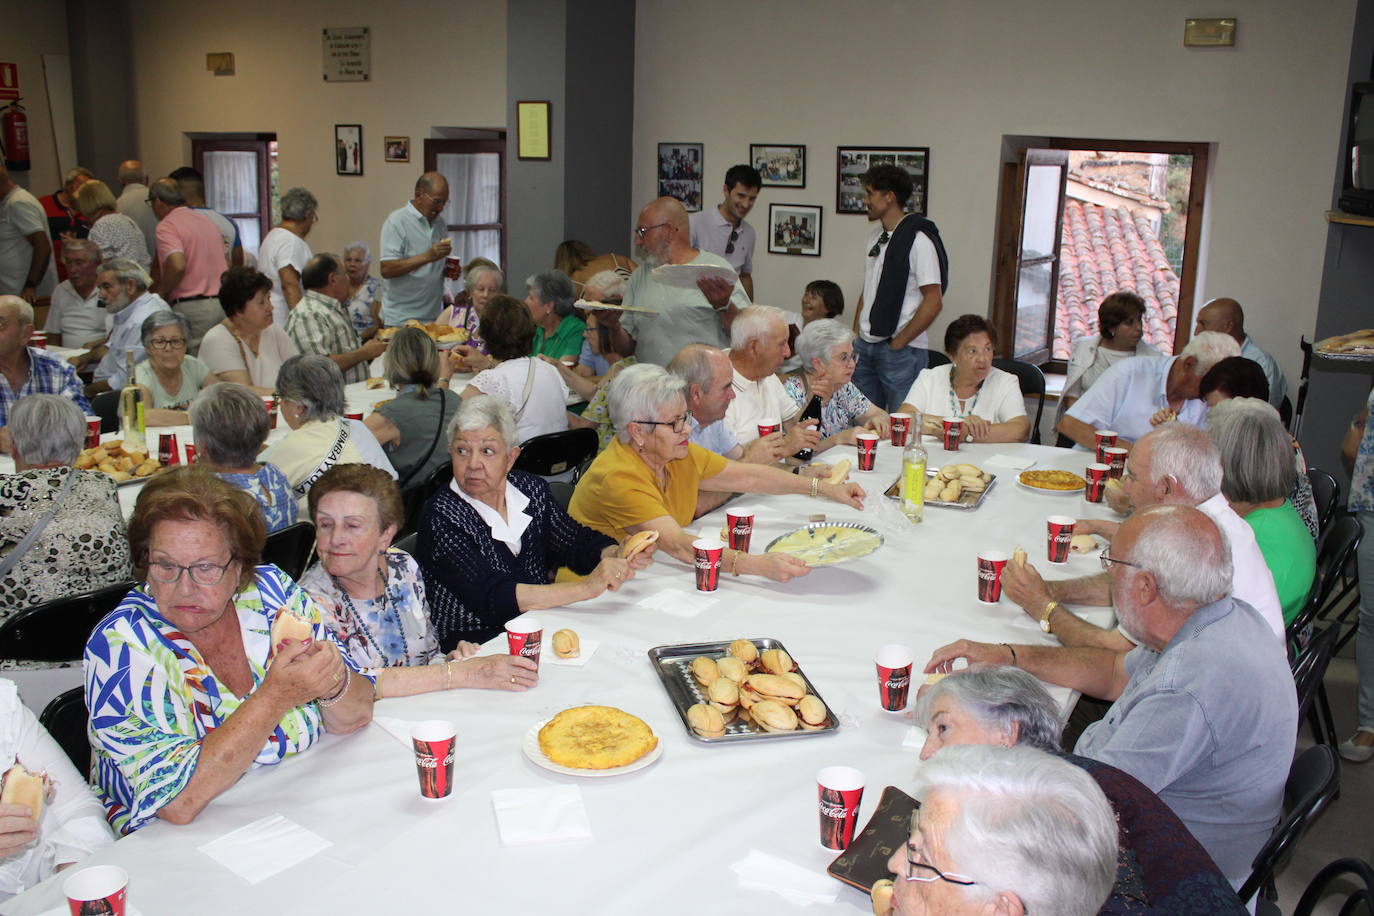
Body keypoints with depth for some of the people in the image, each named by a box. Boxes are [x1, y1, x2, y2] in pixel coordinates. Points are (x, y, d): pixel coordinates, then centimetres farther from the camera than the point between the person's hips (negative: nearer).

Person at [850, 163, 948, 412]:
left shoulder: (918, 239, -13)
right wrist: (855, 333, 12)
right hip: (865, 345, 8)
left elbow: (933, 302, -17)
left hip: (901, 351, -8)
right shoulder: (875, 235, 13)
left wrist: (898, 343, -13)